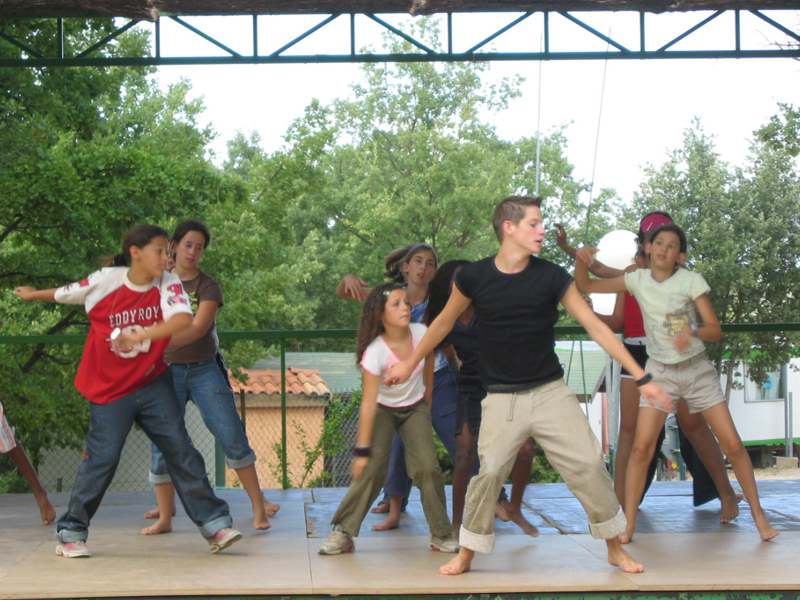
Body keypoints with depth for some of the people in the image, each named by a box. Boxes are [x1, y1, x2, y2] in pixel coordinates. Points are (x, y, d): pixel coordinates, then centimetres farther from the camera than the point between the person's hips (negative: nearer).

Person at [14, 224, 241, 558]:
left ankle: (214, 524, 2)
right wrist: (33, 295, 26)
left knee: (181, 450, -3)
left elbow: (183, 319, -31)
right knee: (103, 458, -6)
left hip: (153, 383, 2)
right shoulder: (104, 281, -13)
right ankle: (71, 533, 9)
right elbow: (64, 294, 8)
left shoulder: (169, 284, -11)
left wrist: (141, 335, -43)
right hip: (108, 389, -2)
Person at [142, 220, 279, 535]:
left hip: (205, 369, -2)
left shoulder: (208, 287, -5)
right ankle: (164, 516, 9)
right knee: (162, 444, -1)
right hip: (167, 371, 2)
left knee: (232, 436, -5)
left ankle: (258, 504, 6)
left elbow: (197, 329, -22)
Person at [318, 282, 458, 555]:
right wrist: (362, 450, -26)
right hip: (383, 410, -2)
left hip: (415, 408, 3)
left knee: (427, 467, -12)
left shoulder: (421, 333, -19)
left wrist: (427, 407, 11)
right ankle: (342, 532, -6)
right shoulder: (375, 352, -29)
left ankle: (441, 534, 2)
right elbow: (368, 403, -28)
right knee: (371, 469, -17)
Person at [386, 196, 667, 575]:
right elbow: (445, 321, 10)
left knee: (589, 465, -3)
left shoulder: (552, 277, -7)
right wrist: (409, 364, 18)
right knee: (489, 474, -8)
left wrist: (641, 378, -8)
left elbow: (596, 327, -5)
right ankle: (466, 555, 12)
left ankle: (616, 549, 15)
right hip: (502, 398, -1)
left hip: (551, 391, 1)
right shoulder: (474, 277, -7)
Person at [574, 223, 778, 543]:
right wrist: (581, 259, -20)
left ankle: (758, 514, 13)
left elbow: (716, 330, -12)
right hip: (660, 372, 1)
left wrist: (692, 333, -33)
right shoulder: (637, 280, -4)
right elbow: (585, 285, -1)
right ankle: (628, 525, -5)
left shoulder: (692, 280, -11)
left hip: (698, 370, -1)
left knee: (732, 444, -2)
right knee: (641, 448, -10)